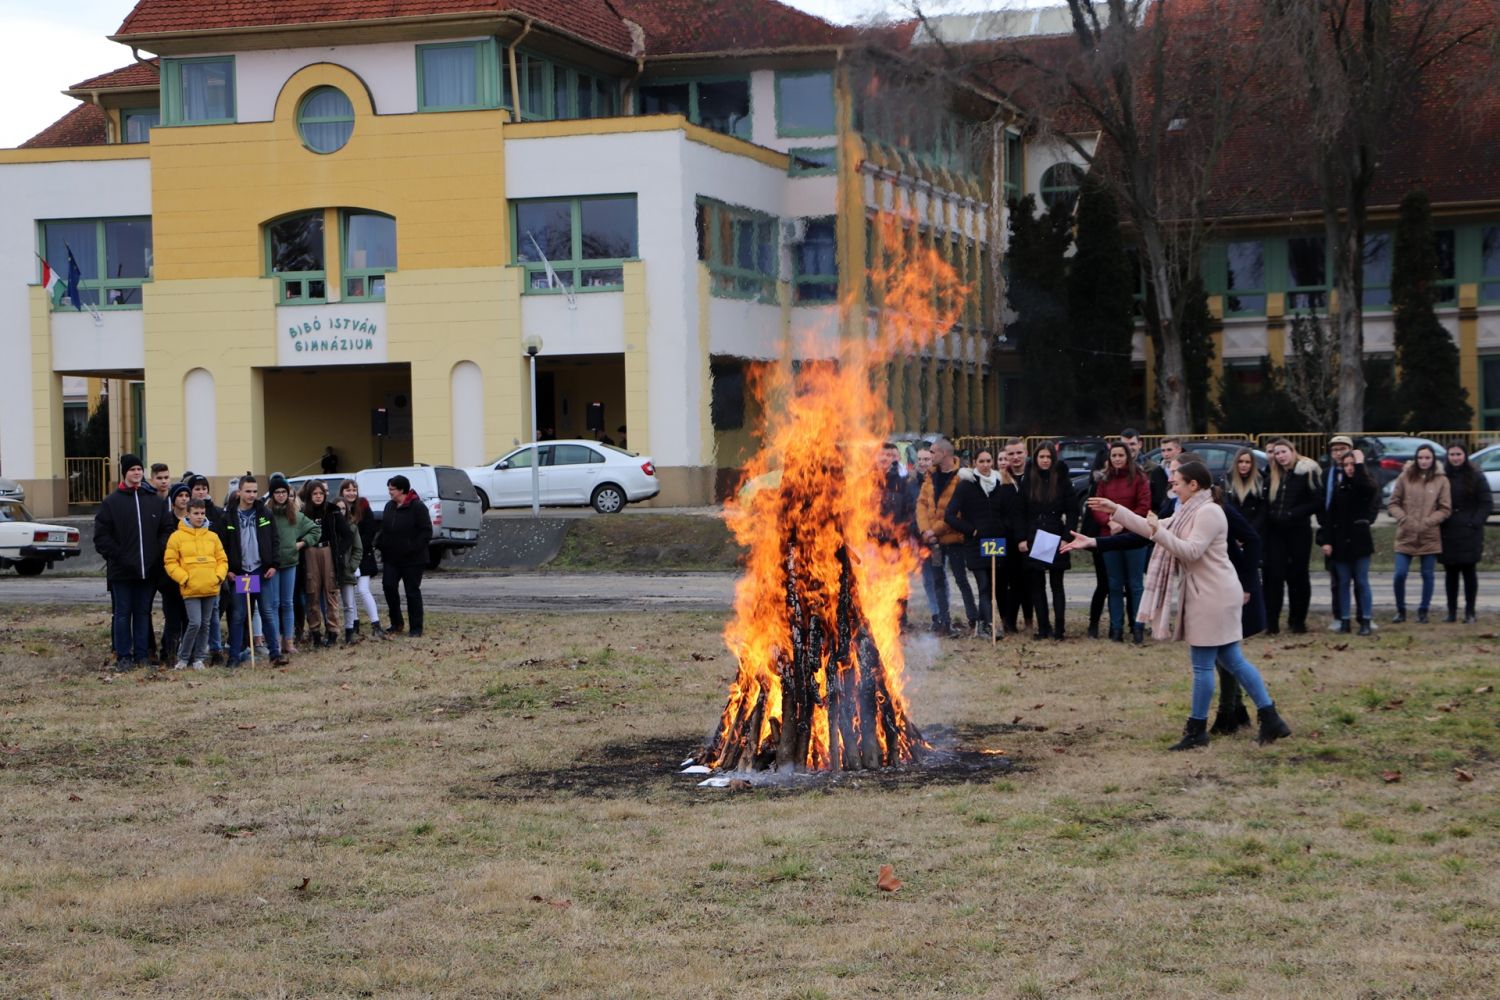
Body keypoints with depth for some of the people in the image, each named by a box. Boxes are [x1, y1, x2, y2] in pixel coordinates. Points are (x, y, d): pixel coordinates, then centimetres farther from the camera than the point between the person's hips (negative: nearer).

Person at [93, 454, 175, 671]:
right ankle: (123, 657, 6)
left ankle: (141, 655, 14)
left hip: (148, 570, 3)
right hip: (121, 571, -3)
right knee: (122, 614, 1)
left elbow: (167, 530, 13)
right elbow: (101, 536, -2)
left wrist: (159, 553, -1)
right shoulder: (111, 502, 0)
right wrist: (116, 556, -11)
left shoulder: (155, 501, 9)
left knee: (143, 613, 8)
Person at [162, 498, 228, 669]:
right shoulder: (177, 536, -2)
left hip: (210, 589, 4)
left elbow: (222, 559, 14)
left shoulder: (212, 536, 9)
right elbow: (170, 562, -2)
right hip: (190, 589, -4)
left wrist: (219, 576, -2)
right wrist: (183, 578, -10)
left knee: (204, 624, 9)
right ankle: (183, 658, 2)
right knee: (195, 623, -12)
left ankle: (198, 658, 19)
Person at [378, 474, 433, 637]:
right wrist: (379, 543, 0)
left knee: (412, 591, 0)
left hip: (412, 560, -6)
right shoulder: (390, 506, 10)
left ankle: (416, 628, 9)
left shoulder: (417, 507, -11)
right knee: (389, 586, -2)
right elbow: (384, 529, 17)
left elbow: (426, 532, -13)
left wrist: (413, 548, -21)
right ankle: (396, 623, 13)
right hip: (391, 557, 6)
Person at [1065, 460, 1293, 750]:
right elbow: (1151, 528, 19)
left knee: (1202, 665, -3)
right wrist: (1115, 510, 15)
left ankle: (1197, 730, 5)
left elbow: (1191, 551, -22)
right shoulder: (1189, 512, 18)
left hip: (1213, 597, -10)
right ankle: (1271, 720, 11)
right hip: (1210, 596, 10)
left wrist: (1159, 532, -27)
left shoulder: (1208, 513, -14)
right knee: (1234, 661, 10)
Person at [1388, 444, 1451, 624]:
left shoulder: (1441, 481, -1)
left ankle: (1423, 611, 19)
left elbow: (1445, 509, -1)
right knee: (1399, 575, -4)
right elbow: (1394, 503, 5)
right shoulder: (1405, 477, 1)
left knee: (1428, 575, 6)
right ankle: (1400, 610, 14)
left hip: (1430, 537, 0)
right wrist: (1404, 519, -11)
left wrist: (1427, 522, -13)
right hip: (1406, 536, 0)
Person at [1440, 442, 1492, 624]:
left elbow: (1487, 504, -1)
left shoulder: (1476, 477, -1)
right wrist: (1438, 525, -2)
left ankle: (1469, 612, 3)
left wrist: (1474, 523, -10)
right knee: (1450, 573, 5)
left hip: (1469, 534, -3)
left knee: (1469, 572, -1)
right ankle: (1451, 611, 11)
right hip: (1448, 533, 3)